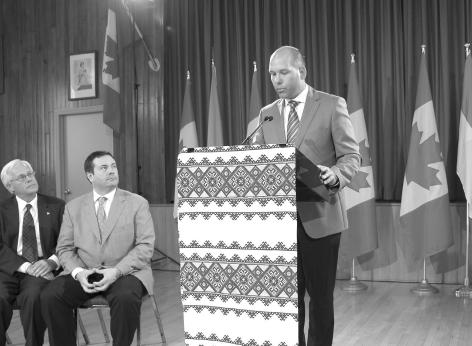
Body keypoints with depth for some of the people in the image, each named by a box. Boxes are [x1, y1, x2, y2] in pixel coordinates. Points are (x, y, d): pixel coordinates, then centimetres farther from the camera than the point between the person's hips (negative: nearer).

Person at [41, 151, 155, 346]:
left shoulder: (137, 203, 5)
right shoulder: (73, 207, 13)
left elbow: (145, 246, -3)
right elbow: (64, 249, 9)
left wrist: (116, 271, -16)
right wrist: (78, 272, -12)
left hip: (126, 272, -2)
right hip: (84, 273, 3)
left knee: (126, 298, -35)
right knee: (49, 296, -23)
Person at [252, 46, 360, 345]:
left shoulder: (332, 105, -1)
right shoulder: (267, 114, 12)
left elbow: (351, 155, -5)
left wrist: (335, 174, -25)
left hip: (319, 215, -3)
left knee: (320, 294, 6)